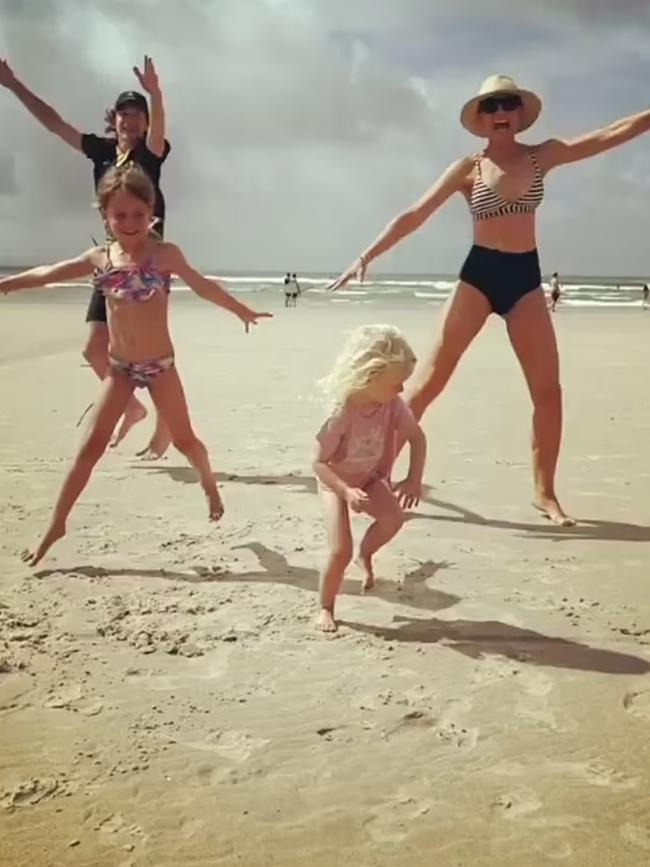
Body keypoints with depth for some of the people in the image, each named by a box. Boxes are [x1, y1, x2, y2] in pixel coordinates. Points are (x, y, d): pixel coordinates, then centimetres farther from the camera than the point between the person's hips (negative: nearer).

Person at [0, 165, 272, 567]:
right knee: (92, 445, 1)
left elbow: (202, 285, -11)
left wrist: (241, 310, -15)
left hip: (160, 364, -3)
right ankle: (57, 524, 7)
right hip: (119, 366, 3)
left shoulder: (164, 254, -9)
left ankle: (209, 483, 39)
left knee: (184, 438, 8)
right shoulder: (99, 258, 2)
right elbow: (48, 274, 9)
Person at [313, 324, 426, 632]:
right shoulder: (342, 413, -34)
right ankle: (326, 609, 9)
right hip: (336, 482, -5)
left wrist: (414, 479, -17)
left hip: (369, 477, 5)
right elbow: (319, 463, -29)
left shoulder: (393, 405, -19)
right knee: (340, 550, -15)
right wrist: (346, 491, -41)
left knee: (393, 518, -23)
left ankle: (366, 552, 10)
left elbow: (417, 437, -6)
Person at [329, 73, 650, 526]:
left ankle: (545, 492, 10)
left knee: (548, 389, -1)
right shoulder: (469, 168, 0)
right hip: (480, 273, -3)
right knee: (430, 379, -6)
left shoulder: (542, 156, 6)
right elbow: (415, 214, -3)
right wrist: (367, 255, -10)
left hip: (525, 276, 3)